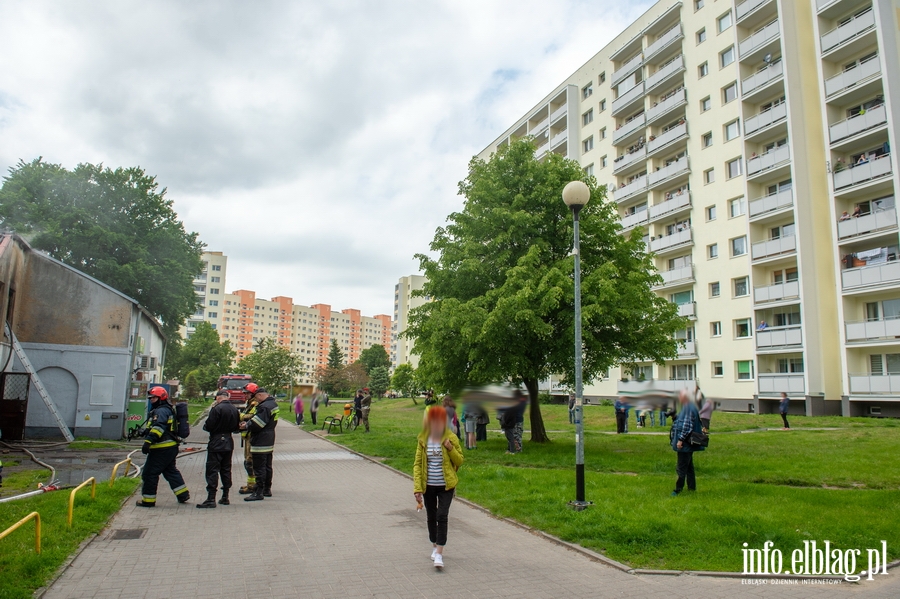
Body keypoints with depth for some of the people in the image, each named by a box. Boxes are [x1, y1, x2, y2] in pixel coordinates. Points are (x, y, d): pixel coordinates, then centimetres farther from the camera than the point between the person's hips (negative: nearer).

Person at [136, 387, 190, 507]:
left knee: (149, 473, -1)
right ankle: (183, 494, 20)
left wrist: (148, 441, -35)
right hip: (170, 447, 11)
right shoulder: (168, 410, 20)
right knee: (171, 471, 18)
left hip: (161, 449, -11)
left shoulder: (161, 411, -13)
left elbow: (158, 427, -28)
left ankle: (148, 500, 6)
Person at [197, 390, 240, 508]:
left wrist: (205, 426, 5)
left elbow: (208, 426, -16)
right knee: (226, 469, 13)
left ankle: (211, 499, -6)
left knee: (212, 470, -4)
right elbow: (236, 427, 11)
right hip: (229, 443, 7)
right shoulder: (234, 409, 5)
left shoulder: (217, 409, -16)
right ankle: (225, 497, 18)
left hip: (216, 443, -7)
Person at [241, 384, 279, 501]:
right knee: (267, 466, 17)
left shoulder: (264, 407, -21)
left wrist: (246, 425, -6)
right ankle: (267, 489, 26)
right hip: (269, 442, 11)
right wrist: (248, 423, 6)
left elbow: (256, 424, -24)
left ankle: (259, 492, 2)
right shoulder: (272, 403, 11)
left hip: (260, 443, -11)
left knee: (259, 468, -3)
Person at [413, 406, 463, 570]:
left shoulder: (451, 438, -6)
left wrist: (450, 448, -18)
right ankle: (434, 546, 34)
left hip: (446, 486, -2)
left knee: (442, 516, -10)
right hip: (428, 486, 2)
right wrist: (417, 487, -8)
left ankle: (439, 553, -5)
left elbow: (460, 461, 0)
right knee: (431, 517, 14)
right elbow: (417, 464, -2)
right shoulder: (423, 439, -4)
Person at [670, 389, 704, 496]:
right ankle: (691, 487, 24)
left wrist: (681, 439, -22)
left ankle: (679, 489, 0)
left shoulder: (689, 408, -20)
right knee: (689, 466, 16)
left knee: (682, 467, -5)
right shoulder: (687, 407, 12)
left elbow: (687, 425, -24)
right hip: (687, 443, 10)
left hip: (685, 443, -10)